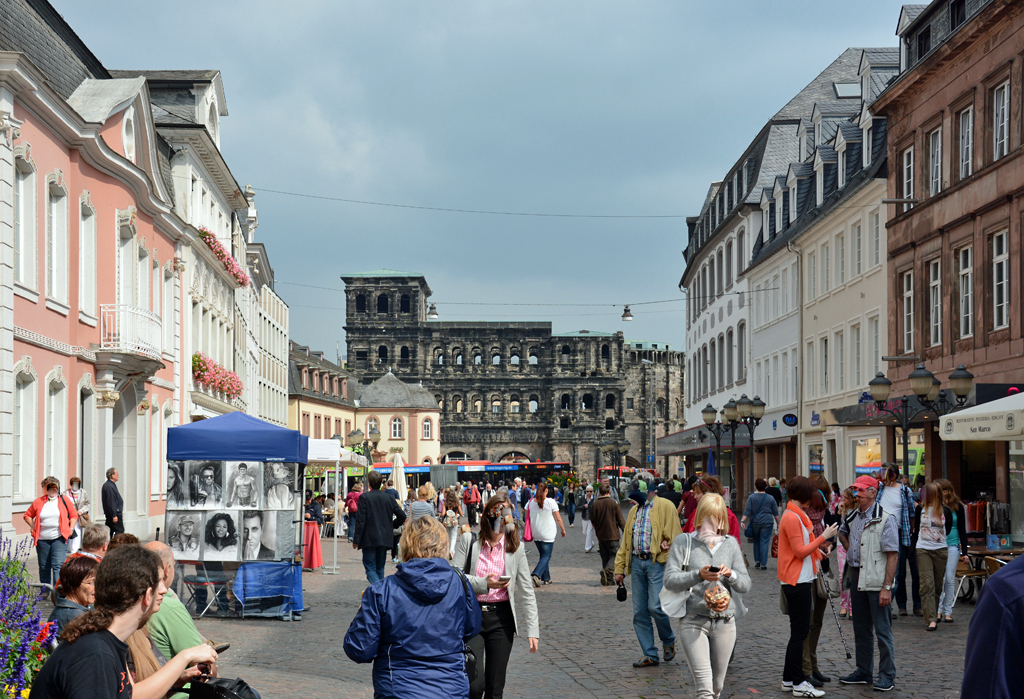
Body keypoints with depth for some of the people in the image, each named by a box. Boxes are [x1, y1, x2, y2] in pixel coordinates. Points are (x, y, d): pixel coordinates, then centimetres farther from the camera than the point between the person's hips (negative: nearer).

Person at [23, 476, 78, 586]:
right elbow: (27, 516, 15)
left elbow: (74, 515, 13)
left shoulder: (64, 501, 5)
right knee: (44, 567, 9)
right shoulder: (38, 502, 5)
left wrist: (71, 529, 1)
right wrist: (33, 527, 3)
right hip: (42, 539, 2)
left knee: (58, 565, -13)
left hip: (59, 539, -2)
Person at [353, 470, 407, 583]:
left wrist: (356, 540, -8)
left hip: (369, 539, -5)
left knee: (370, 568, -4)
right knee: (380, 568, 16)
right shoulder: (388, 498, 5)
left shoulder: (364, 497, -9)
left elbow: (360, 520, -13)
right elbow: (402, 516, 3)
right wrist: (392, 525, 22)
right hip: (384, 539, 5)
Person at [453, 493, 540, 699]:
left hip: (501, 618, 2)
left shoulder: (516, 548, 3)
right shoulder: (469, 541, -1)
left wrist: (533, 628, -1)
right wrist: (483, 584, -18)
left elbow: (526, 591, 4)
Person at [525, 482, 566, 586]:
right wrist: (563, 530, 7)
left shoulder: (530, 502, -1)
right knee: (546, 556, -1)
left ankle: (546, 578, 20)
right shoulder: (551, 502, -11)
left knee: (543, 555, 18)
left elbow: (526, 518, 6)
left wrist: (529, 532, 17)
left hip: (536, 535, 5)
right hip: (548, 535, -5)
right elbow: (558, 518, -7)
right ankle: (536, 575, -22)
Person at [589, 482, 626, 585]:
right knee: (614, 555, 3)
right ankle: (607, 571, -24)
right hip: (613, 534, -3)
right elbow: (621, 520, -5)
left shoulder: (594, 504, 0)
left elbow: (592, 522, 9)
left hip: (600, 536, 3)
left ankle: (608, 579, 11)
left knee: (605, 557, 13)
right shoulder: (614, 503, -8)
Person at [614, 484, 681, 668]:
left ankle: (668, 641, 13)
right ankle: (650, 655, 12)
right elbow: (625, 541, 20)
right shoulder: (634, 510, 19)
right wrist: (619, 568, 14)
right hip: (637, 563, 6)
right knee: (639, 612, 4)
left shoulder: (665, 506, -1)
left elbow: (673, 537, -4)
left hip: (657, 562, -6)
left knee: (655, 606, -14)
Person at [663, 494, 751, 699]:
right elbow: (670, 580, -8)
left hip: (725, 622, 4)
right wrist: (698, 575, -23)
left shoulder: (731, 543, 10)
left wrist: (730, 574, -15)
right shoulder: (684, 542, 0)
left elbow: (745, 584, 6)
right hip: (693, 621, -4)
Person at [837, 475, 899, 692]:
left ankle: (887, 675, 8)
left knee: (882, 630, -2)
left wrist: (887, 587, -19)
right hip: (857, 578, 7)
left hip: (877, 580, -7)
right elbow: (842, 533, 34)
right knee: (861, 629, 14)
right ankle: (864, 672, 25)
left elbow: (893, 555, -14)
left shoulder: (885, 519, -11)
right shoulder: (851, 517, 9)